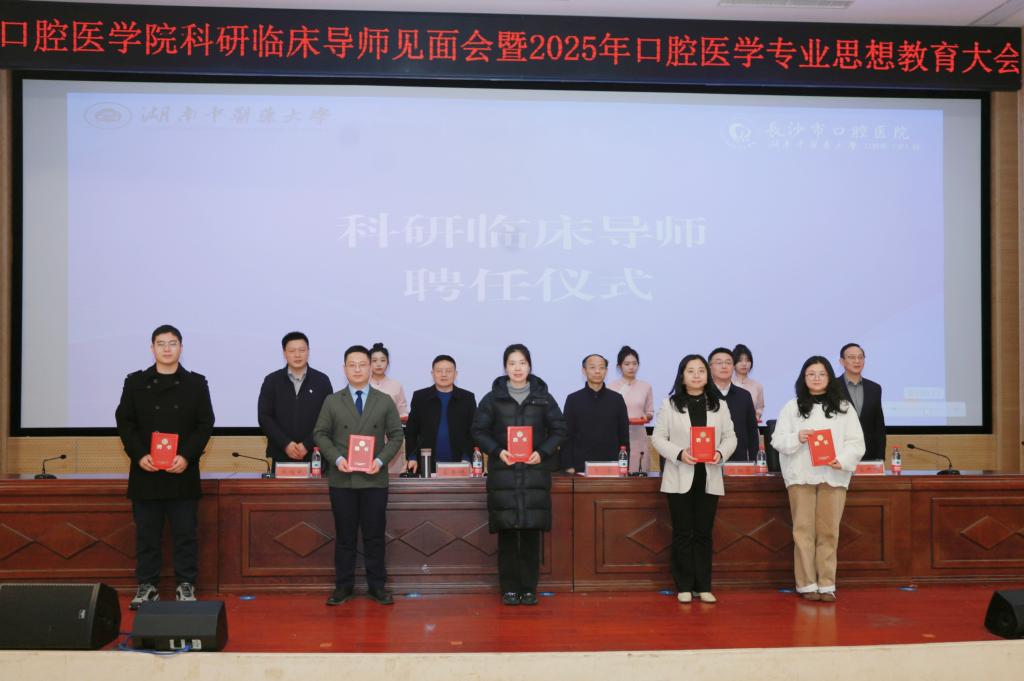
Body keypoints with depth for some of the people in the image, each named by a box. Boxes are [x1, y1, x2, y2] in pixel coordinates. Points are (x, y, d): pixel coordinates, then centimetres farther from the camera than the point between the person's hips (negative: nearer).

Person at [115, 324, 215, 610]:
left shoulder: (196, 383, 5)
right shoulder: (135, 382, 8)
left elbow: (205, 424, 1)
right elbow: (125, 422, 4)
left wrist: (187, 457, -12)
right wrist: (139, 455, -10)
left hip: (183, 472, -1)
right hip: (145, 471, 1)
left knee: (185, 532, 3)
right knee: (147, 533, 6)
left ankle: (186, 585, 12)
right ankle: (147, 586, 15)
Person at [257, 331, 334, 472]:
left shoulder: (322, 381, 5)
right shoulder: (272, 381, 6)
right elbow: (264, 417, 2)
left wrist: (307, 445, -10)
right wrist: (285, 444, -10)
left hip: (313, 456, 0)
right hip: (281, 455, 1)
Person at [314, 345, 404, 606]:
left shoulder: (385, 401, 6)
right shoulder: (332, 401, 6)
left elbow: (396, 435, 5)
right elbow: (320, 434, 4)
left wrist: (381, 460, -11)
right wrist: (336, 458, -12)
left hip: (374, 479, 0)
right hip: (341, 479, 0)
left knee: (375, 535, 4)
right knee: (345, 535, 6)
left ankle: (377, 585, 13)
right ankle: (343, 586, 15)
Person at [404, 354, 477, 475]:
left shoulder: (467, 398, 7)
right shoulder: (420, 397, 8)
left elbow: (473, 432, 5)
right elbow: (411, 431, 9)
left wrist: (466, 459, -8)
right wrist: (412, 458, -3)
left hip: (458, 465, 0)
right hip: (426, 465, 0)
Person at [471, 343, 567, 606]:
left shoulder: (543, 398, 7)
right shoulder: (493, 399, 4)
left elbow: (559, 429, 9)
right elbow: (479, 430, 5)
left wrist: (542, 452, -7)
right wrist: (498, 451, -10)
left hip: (535, 473, 1)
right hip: (503, 473, -1)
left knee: (531, 532, 1)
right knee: (506, 533, 0)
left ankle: (529, 588, 11)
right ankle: (509, 588, 10)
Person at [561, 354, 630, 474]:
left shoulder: (617, 399, 6)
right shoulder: (573, 400, 3)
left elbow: (624, 434, 8)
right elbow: (567, 436, 2)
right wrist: (568, 467, -4)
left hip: (611, 465, 1)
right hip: (581, 466, -1)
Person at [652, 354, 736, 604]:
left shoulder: (720, 405, 9)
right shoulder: (670, 404, 2)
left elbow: (730, 437, 8)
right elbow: (658, 438, 0)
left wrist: (721, 453, -13)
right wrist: (679, 454, -17)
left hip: (709, 478, 2)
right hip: (680, 477, -2)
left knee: (704, 533, 7)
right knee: (682, 533, 3)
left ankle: (704, 587, 13)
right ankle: (684, 587, 10)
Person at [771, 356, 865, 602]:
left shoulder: (844, 408, 10)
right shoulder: (792, 407, 8)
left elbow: (856, 442, 5)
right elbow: (777, 439, 4)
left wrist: (843, 460, -12)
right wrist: (797, 438, -15)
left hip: (833, 476, 1)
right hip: (801, 475, -1)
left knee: (829, 531, 2)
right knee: (803, 530, -1)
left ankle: (827, 585, 7)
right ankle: (807, 584, 4)